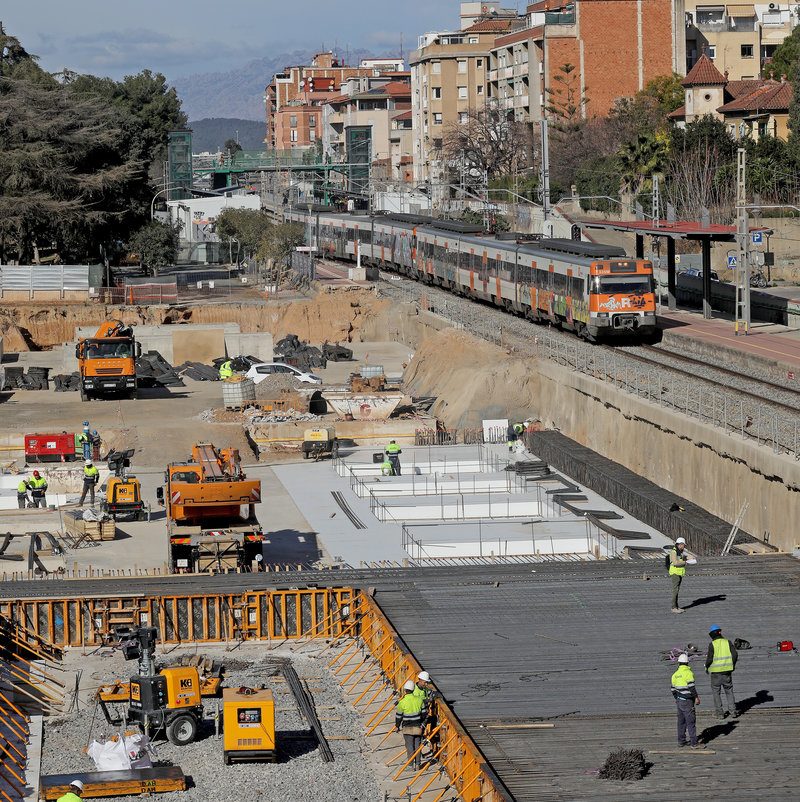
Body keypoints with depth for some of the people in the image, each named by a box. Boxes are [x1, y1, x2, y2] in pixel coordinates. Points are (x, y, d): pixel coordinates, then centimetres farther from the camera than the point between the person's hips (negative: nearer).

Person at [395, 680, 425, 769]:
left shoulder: (402, 702, -15)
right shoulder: (419, 700, -4)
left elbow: (398, 716, -5)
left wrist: (397, 726, 10)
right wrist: (422, 723, 20)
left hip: (407, 728, -3)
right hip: (418, 727, 3)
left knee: (409, 746, 5)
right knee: (417, 745, 11)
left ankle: (412, 765, 7)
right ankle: (417, 764, 16)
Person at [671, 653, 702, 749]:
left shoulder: (675, 675, 8)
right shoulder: (688, 673, -13)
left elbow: (673, 689, 15)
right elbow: (691, 687, -18)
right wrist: (696, 697, -9)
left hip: (679, 701, 7)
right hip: (687, 701, -7)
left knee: (681, 721, 15)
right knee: (691, 721, -7)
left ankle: (681, 741, 20)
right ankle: (694, 743, -9)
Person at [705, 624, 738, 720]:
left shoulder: (712, 644, -11)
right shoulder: (727, 642, 0)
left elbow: (710, 658, -13)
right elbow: (735, 654, -3)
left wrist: (707, 668, 5)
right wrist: (733, 665, 13)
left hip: (716, 672, -3)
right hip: (727, 671, 3)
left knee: (716, 692, 8)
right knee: (729, 691, 15)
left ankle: (720, 712, 8)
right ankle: (733, 711, 11)